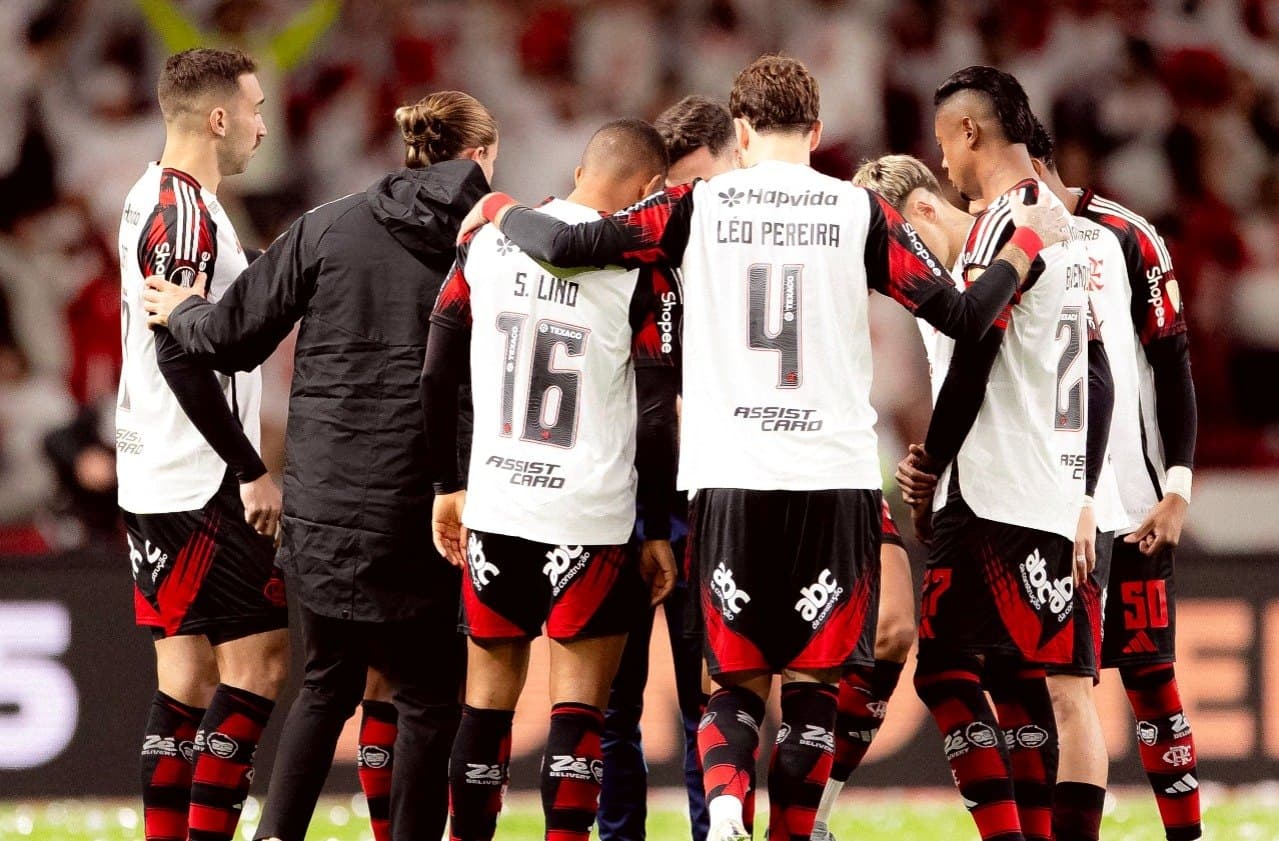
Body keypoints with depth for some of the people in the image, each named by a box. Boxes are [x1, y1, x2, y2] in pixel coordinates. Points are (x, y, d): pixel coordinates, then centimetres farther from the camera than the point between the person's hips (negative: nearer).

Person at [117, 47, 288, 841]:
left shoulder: (154, 202, 14)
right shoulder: (185, 213, -16)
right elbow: (181, 357, -22)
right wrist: (252, 472, -19)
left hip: (157, 480, 10)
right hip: (203, 486, -10)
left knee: (189, 670, 10)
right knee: (259, 657, -7)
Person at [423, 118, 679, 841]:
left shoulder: (487, 244, 3)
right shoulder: (639, 272, -10)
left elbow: (436, 376, 7)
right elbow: (655, 420, -8)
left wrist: (448, 487, 17)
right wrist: (660, 531, 1)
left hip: (493, 510, 4)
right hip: (590, 519, -4)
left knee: (490, 693, 15)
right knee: (580, 701, 3)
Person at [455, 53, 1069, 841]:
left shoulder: (698, 206, 3)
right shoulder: (860, 212, 3)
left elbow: (569, 245, -3)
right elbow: (960, 315, 2)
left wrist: (501, 210, 17)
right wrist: (1029, 243, 18)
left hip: (730, 479, 1)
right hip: (835, 478, -1)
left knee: (739, 678, 9)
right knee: (814, 681, 8)